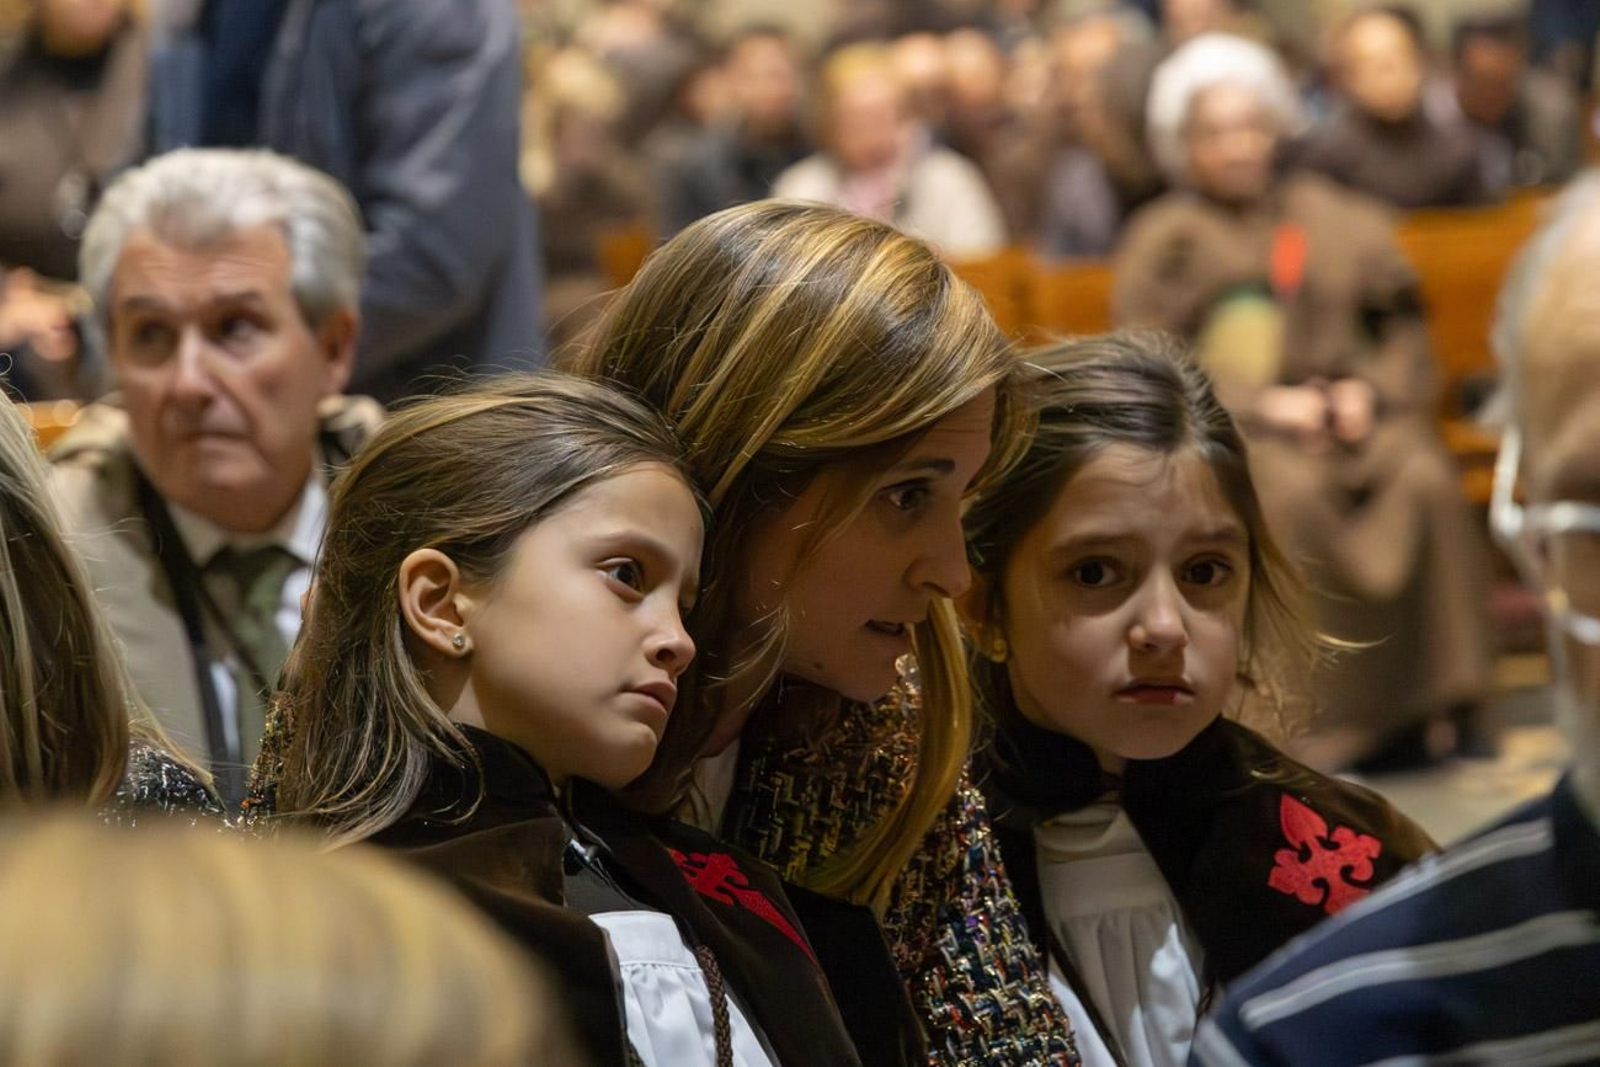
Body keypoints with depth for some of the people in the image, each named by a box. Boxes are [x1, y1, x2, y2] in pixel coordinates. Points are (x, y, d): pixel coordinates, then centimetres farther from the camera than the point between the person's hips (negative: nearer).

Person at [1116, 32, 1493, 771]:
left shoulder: (1336, 219, 17)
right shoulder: (1163, 239, 9)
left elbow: (1402, 329, 13)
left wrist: (1370, 390, -8)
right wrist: (1264, 405, -13)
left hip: (1349, 412, 3)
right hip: (1225, 429, -2)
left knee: (1425, 480, -29)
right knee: (1288, 494, -36)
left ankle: (1416, 707, -23)